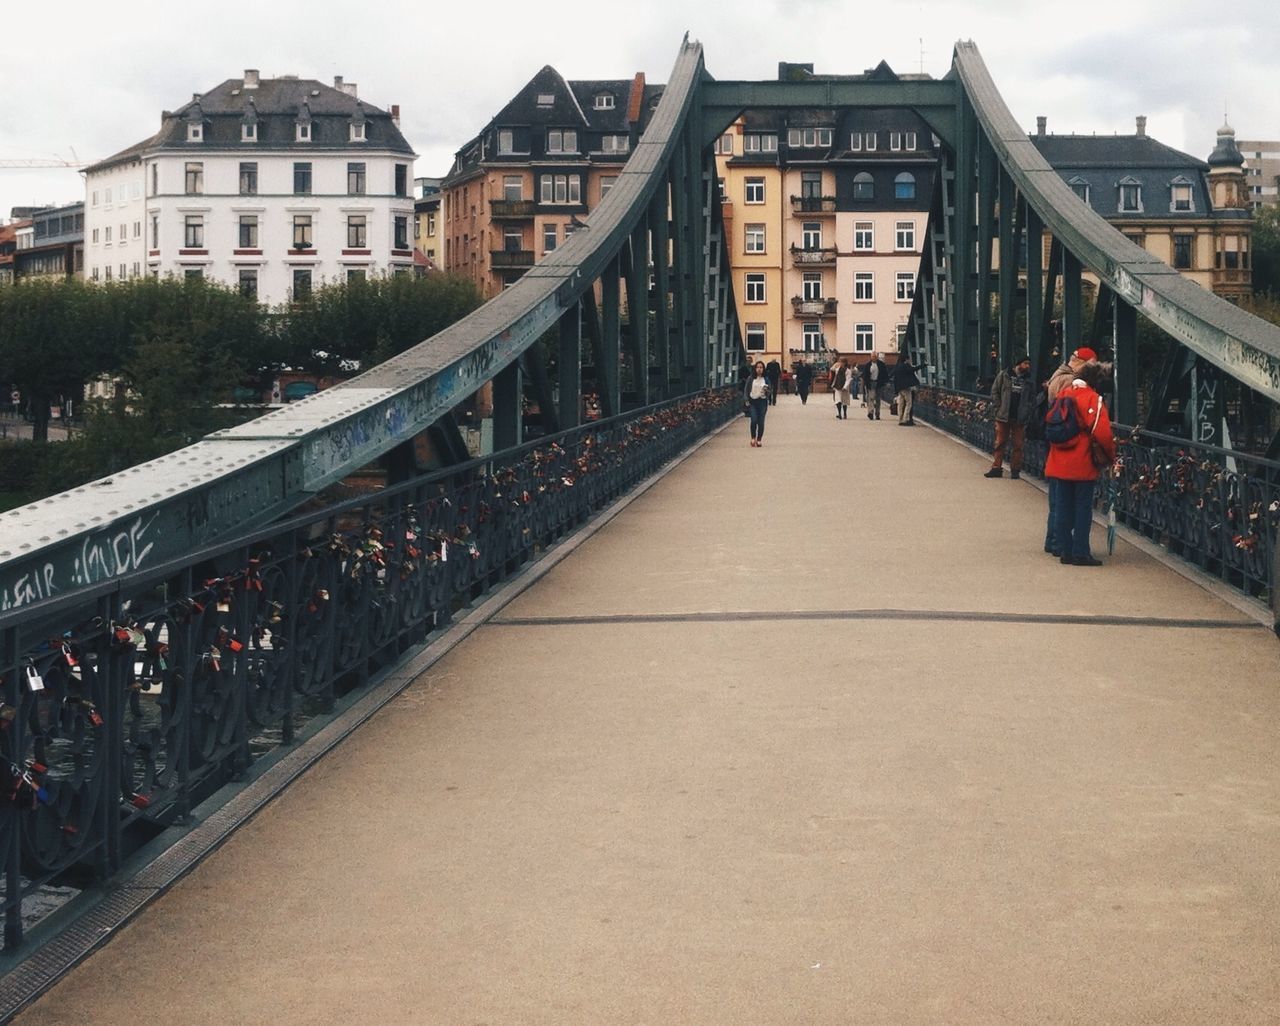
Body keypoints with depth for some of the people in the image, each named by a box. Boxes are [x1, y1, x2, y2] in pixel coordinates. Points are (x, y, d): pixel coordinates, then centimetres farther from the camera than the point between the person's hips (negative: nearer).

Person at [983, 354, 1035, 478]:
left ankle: (1015, 470, 9)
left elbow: (1032, 399, 10)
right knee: (1000, 443, 5)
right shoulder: (1004, 376, 2)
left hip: (1019, 418, 1)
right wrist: (998, 409, -6)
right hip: (1003, 417, -1)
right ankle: (996, 468, 11)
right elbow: (995, 392, 2)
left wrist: (1027, 413, -3)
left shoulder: (1029, 381, 9)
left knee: (1017, 445, 3)